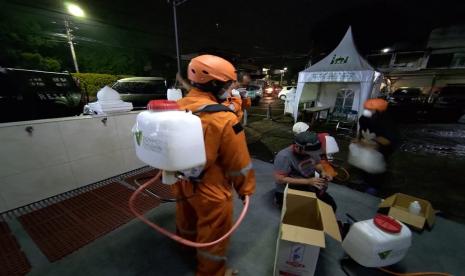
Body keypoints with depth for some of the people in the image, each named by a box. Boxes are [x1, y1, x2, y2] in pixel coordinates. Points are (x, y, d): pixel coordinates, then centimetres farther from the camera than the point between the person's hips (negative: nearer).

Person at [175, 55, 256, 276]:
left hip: (182, 182, 8)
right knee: (214, 234, 19)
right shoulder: (224, 119, -29)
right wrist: (246, 188, -2)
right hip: (210, 190, -7)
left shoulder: (178, 107, -7)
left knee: (187, 217, 34)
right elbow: (239, 162, -20)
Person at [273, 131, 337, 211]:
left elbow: (317, 164, 12)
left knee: (331, 205, 1)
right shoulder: (284, 156, -28)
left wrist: (322, 172, -11)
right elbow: (280, 179, -30)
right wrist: (307, 181, -31)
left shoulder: (311, 151, -7)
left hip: (309, 188, 7)